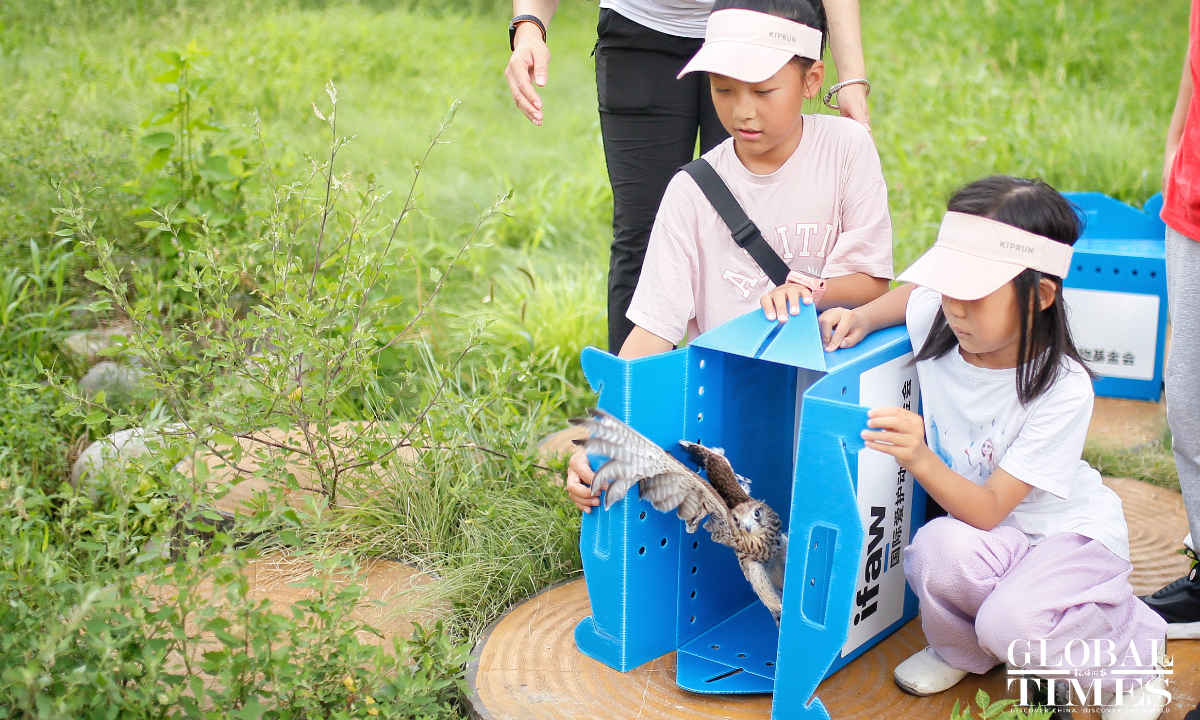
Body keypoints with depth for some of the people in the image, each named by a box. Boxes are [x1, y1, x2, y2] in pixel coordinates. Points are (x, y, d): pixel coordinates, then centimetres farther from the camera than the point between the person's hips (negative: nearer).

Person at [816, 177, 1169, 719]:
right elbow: (913, 291, 15)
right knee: (937, 549, -32)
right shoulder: (935, 322, -14)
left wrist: (919, 459, -44)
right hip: (981, 529, 4)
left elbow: (989, 508, -28)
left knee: (1009, 621, -33)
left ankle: (1132, 652, 1)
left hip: (1071, 533, -4)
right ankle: (960, 649, 3)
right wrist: (861, 318, -4)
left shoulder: (1063, 390, -27)